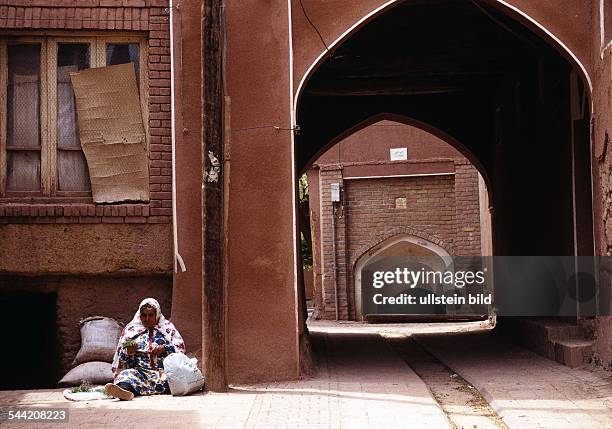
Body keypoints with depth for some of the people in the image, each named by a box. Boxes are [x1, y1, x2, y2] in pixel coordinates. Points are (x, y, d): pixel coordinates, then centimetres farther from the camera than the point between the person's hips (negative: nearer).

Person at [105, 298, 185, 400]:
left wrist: (165, 348, -10)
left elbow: (180, 347, 9)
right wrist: (128, 352, -7)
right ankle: (124, 389, -67)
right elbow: (121, 355, 17)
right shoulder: (131, 329, 21)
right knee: (127, 374, -36)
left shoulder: (167, 328, 19)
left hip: (163, 370, 1)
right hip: (139, 371, -1)